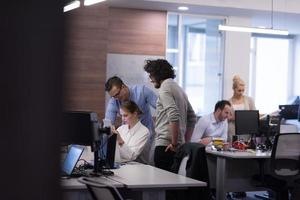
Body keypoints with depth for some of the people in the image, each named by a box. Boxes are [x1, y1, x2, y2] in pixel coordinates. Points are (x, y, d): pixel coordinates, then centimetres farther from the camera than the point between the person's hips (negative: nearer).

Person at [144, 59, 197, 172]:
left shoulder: (165, 88, -9)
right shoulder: (178, 88, 20)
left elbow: (174, 117, -23)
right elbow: (192, 118, 22)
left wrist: (174, 143, -17)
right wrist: (185, 142, 18)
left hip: (165, 146, -9)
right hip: (178, 148, 10)